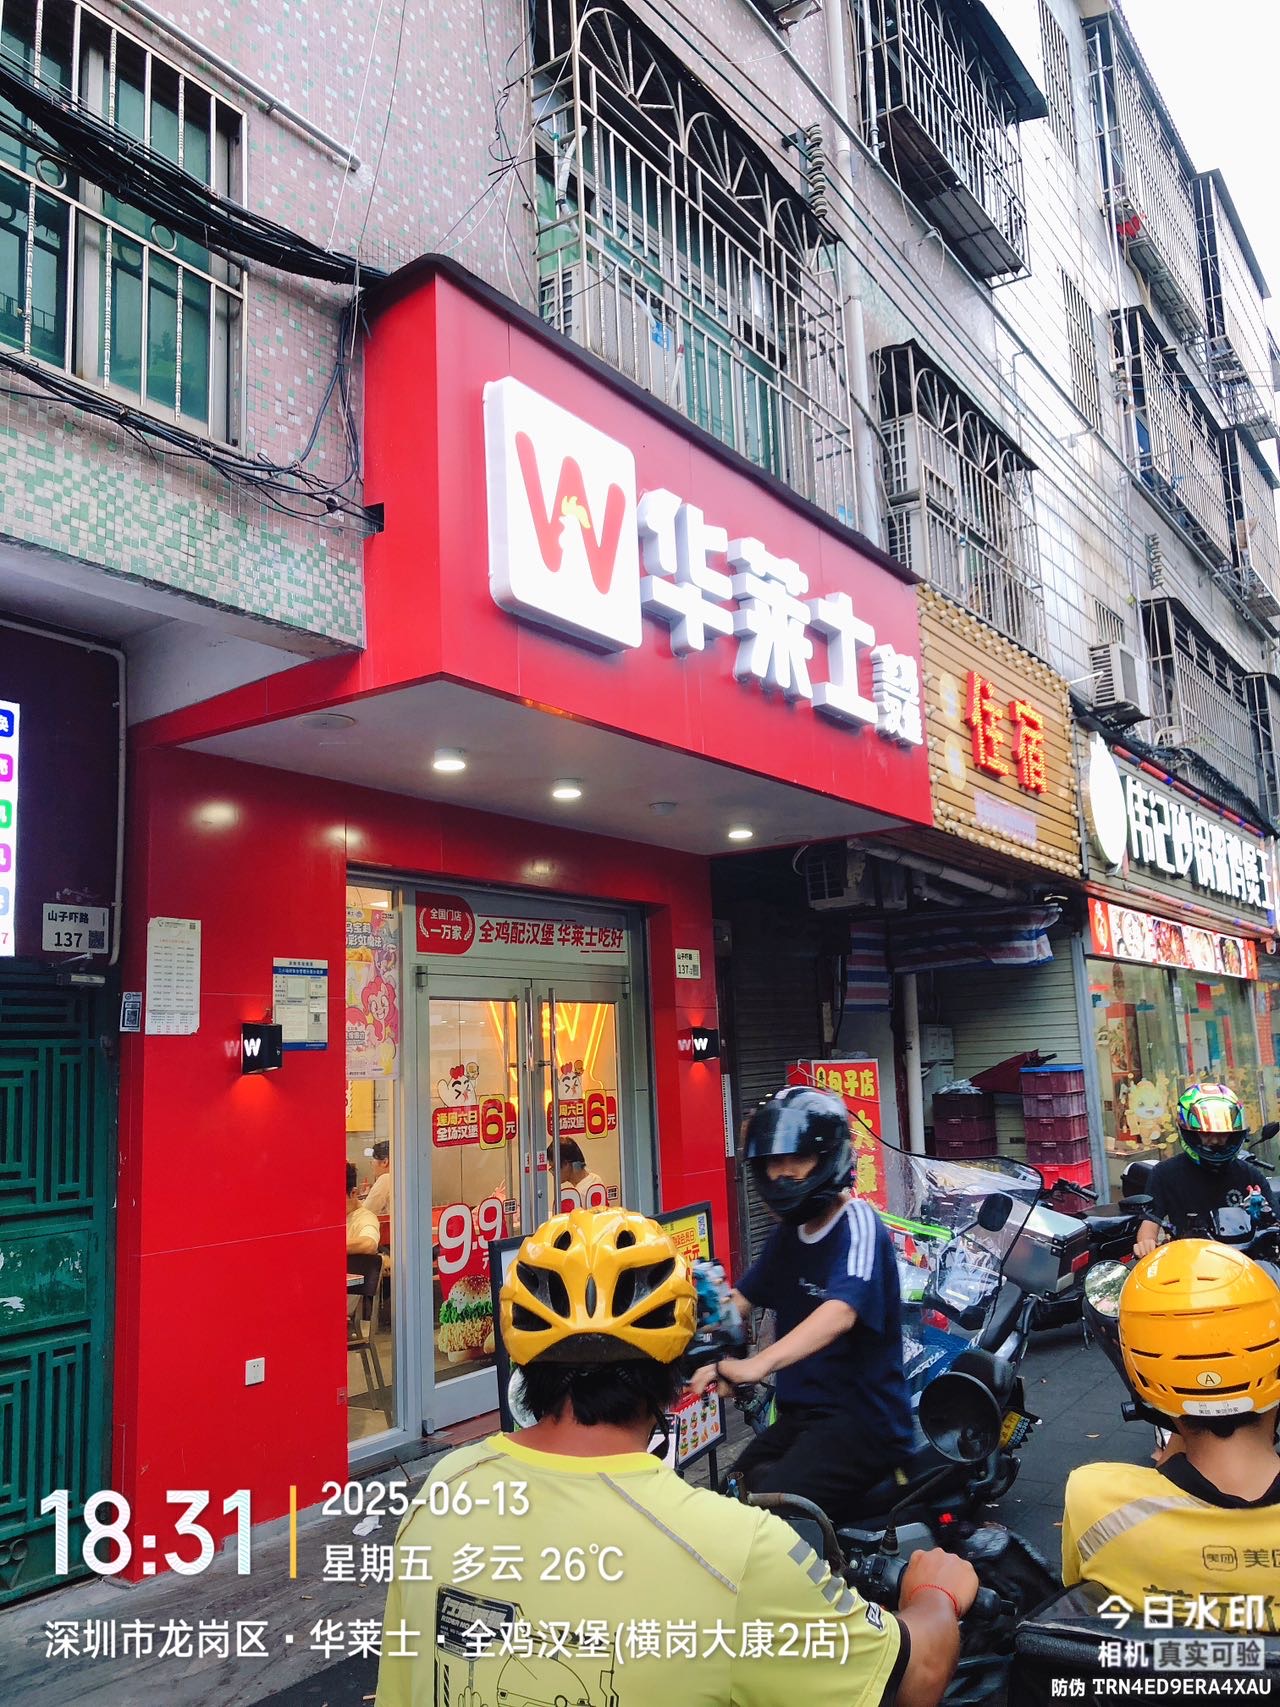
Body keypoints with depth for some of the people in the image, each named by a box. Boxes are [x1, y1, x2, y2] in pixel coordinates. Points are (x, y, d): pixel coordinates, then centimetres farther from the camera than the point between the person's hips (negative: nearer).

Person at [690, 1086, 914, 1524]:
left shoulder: (858, 1224, -15)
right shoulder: (788, 1234, 13)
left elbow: (840, 1312, -32)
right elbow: (739, 1300, 17)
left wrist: (756, 1366, -47)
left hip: (863, 1420, -8)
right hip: (800, 1414, 9)